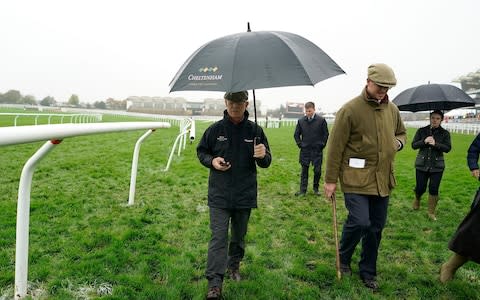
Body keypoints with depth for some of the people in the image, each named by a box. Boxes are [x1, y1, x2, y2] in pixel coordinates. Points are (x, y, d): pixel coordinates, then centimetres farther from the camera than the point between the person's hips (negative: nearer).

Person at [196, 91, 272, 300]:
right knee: (218, 237, -4)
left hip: (245, 194, 2)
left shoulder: (255, 130, -2)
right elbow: (201, 152, 9)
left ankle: (234, 265, 43)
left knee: (239, 235, 19)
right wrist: (212, 161, -12)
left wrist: (263, 156, -22)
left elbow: (266, 162, 2)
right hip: (219, 194, -1)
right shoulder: (215, 129, -4)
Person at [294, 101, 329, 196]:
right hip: (305, 150, 1)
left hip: (317, 150, -1)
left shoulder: (321, 120, -4)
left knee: (317, 170, 4)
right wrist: (300, 144, 4)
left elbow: (326, 134, 3)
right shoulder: (301, 121, 2)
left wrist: (322, 145, -2)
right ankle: (303, 190, 10)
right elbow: (296, 134, 12)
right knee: (304, 170, 4)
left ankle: (316, 188, 21)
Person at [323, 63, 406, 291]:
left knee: (376, 227, 12)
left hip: (382, 180, 6)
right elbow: (335, 147, -11)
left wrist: (398, 142, 1)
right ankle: (343, 259, 19)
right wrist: (330, 179, -10)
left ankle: (368, 272, 31)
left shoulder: (392, 110, 8)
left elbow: (401, 133, 27)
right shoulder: (350, 109, -11)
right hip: (356, 178, -6)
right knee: (359, 221, -13)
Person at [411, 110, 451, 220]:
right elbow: (413, 145, -1)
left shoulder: (445, 133, 0)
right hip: (422, 164, 0)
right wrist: (424, 141, -18)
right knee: (420, 188, 3)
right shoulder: (421, 131, 1)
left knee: (434, 189, -1)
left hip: (437, 166, 0)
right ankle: (417, 199, 38)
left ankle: (431, 212, 14)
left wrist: (435, 144, -22)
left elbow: (448, 148, -7)